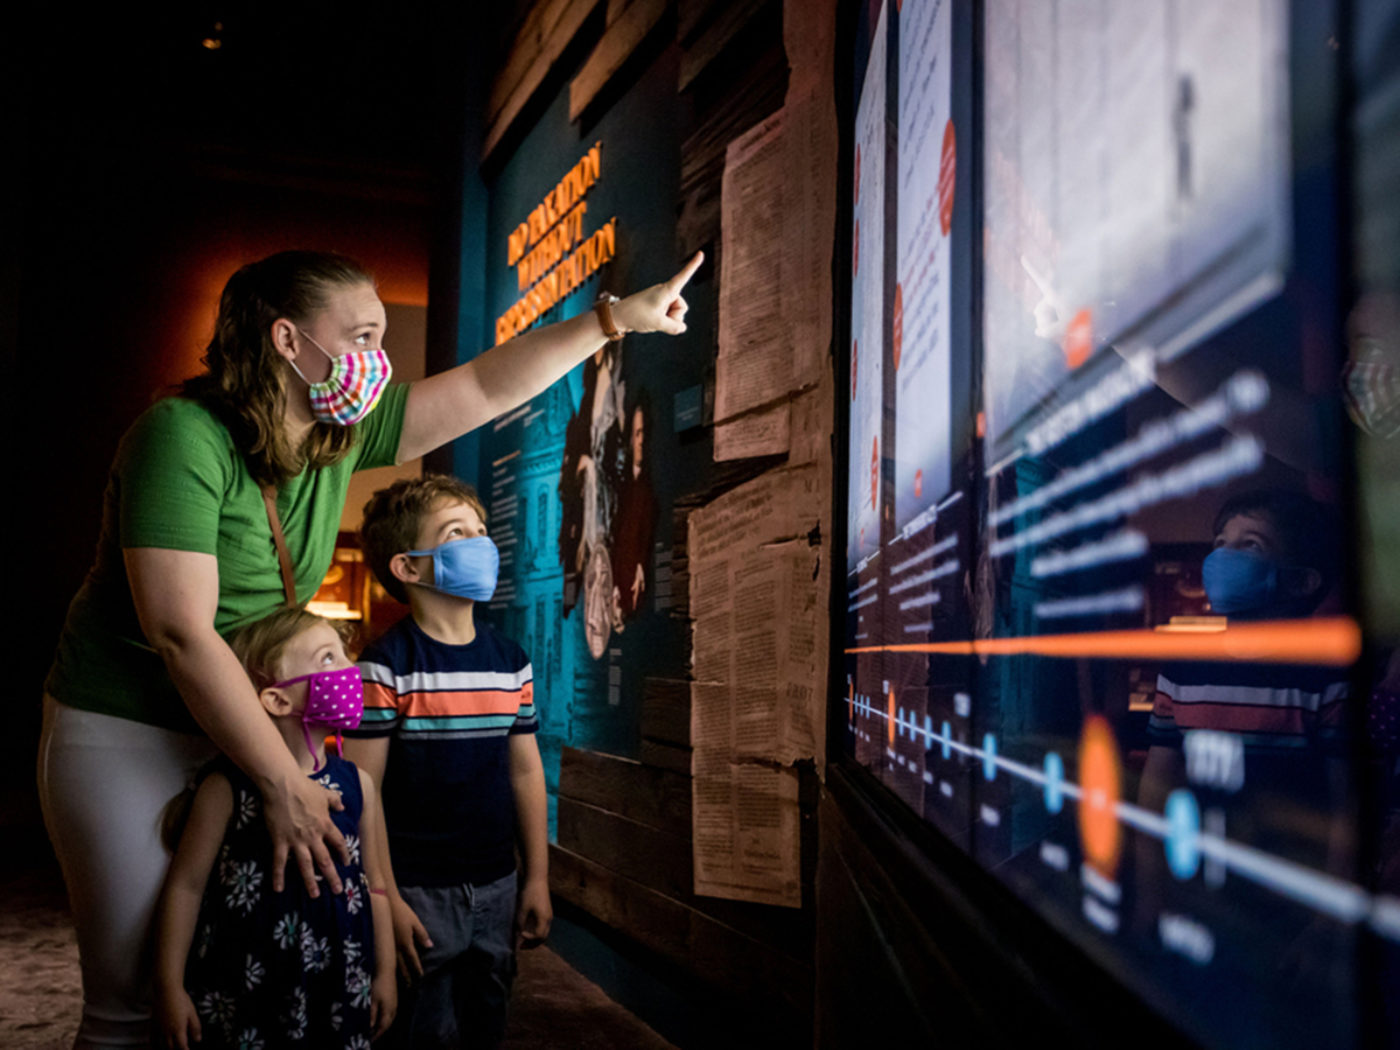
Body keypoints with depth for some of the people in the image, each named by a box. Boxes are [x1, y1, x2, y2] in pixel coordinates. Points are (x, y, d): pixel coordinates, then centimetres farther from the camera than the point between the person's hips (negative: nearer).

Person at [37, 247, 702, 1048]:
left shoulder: (341, 434, 0)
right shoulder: (184, 437, -21)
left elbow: (487, 387, 5)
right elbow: (182, 634, -25)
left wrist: (617, 318, 1)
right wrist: (284, 784, -22)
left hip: (239, 731, 7)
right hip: (127, 734, -6)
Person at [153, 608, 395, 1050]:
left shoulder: (356, 784, 0)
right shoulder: (227, 787, -11)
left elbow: (373, 884, 8)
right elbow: (186, 885, -5)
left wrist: (384, 974, 11)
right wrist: (170, 988, -4)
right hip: (241, 996, -3)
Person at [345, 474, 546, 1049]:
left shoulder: (511, 661, 5)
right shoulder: (387, 664, -13)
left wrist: (537, 878, 10)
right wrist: (384, 899, -14)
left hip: (495, 888, 6)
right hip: (419, 893, -5)